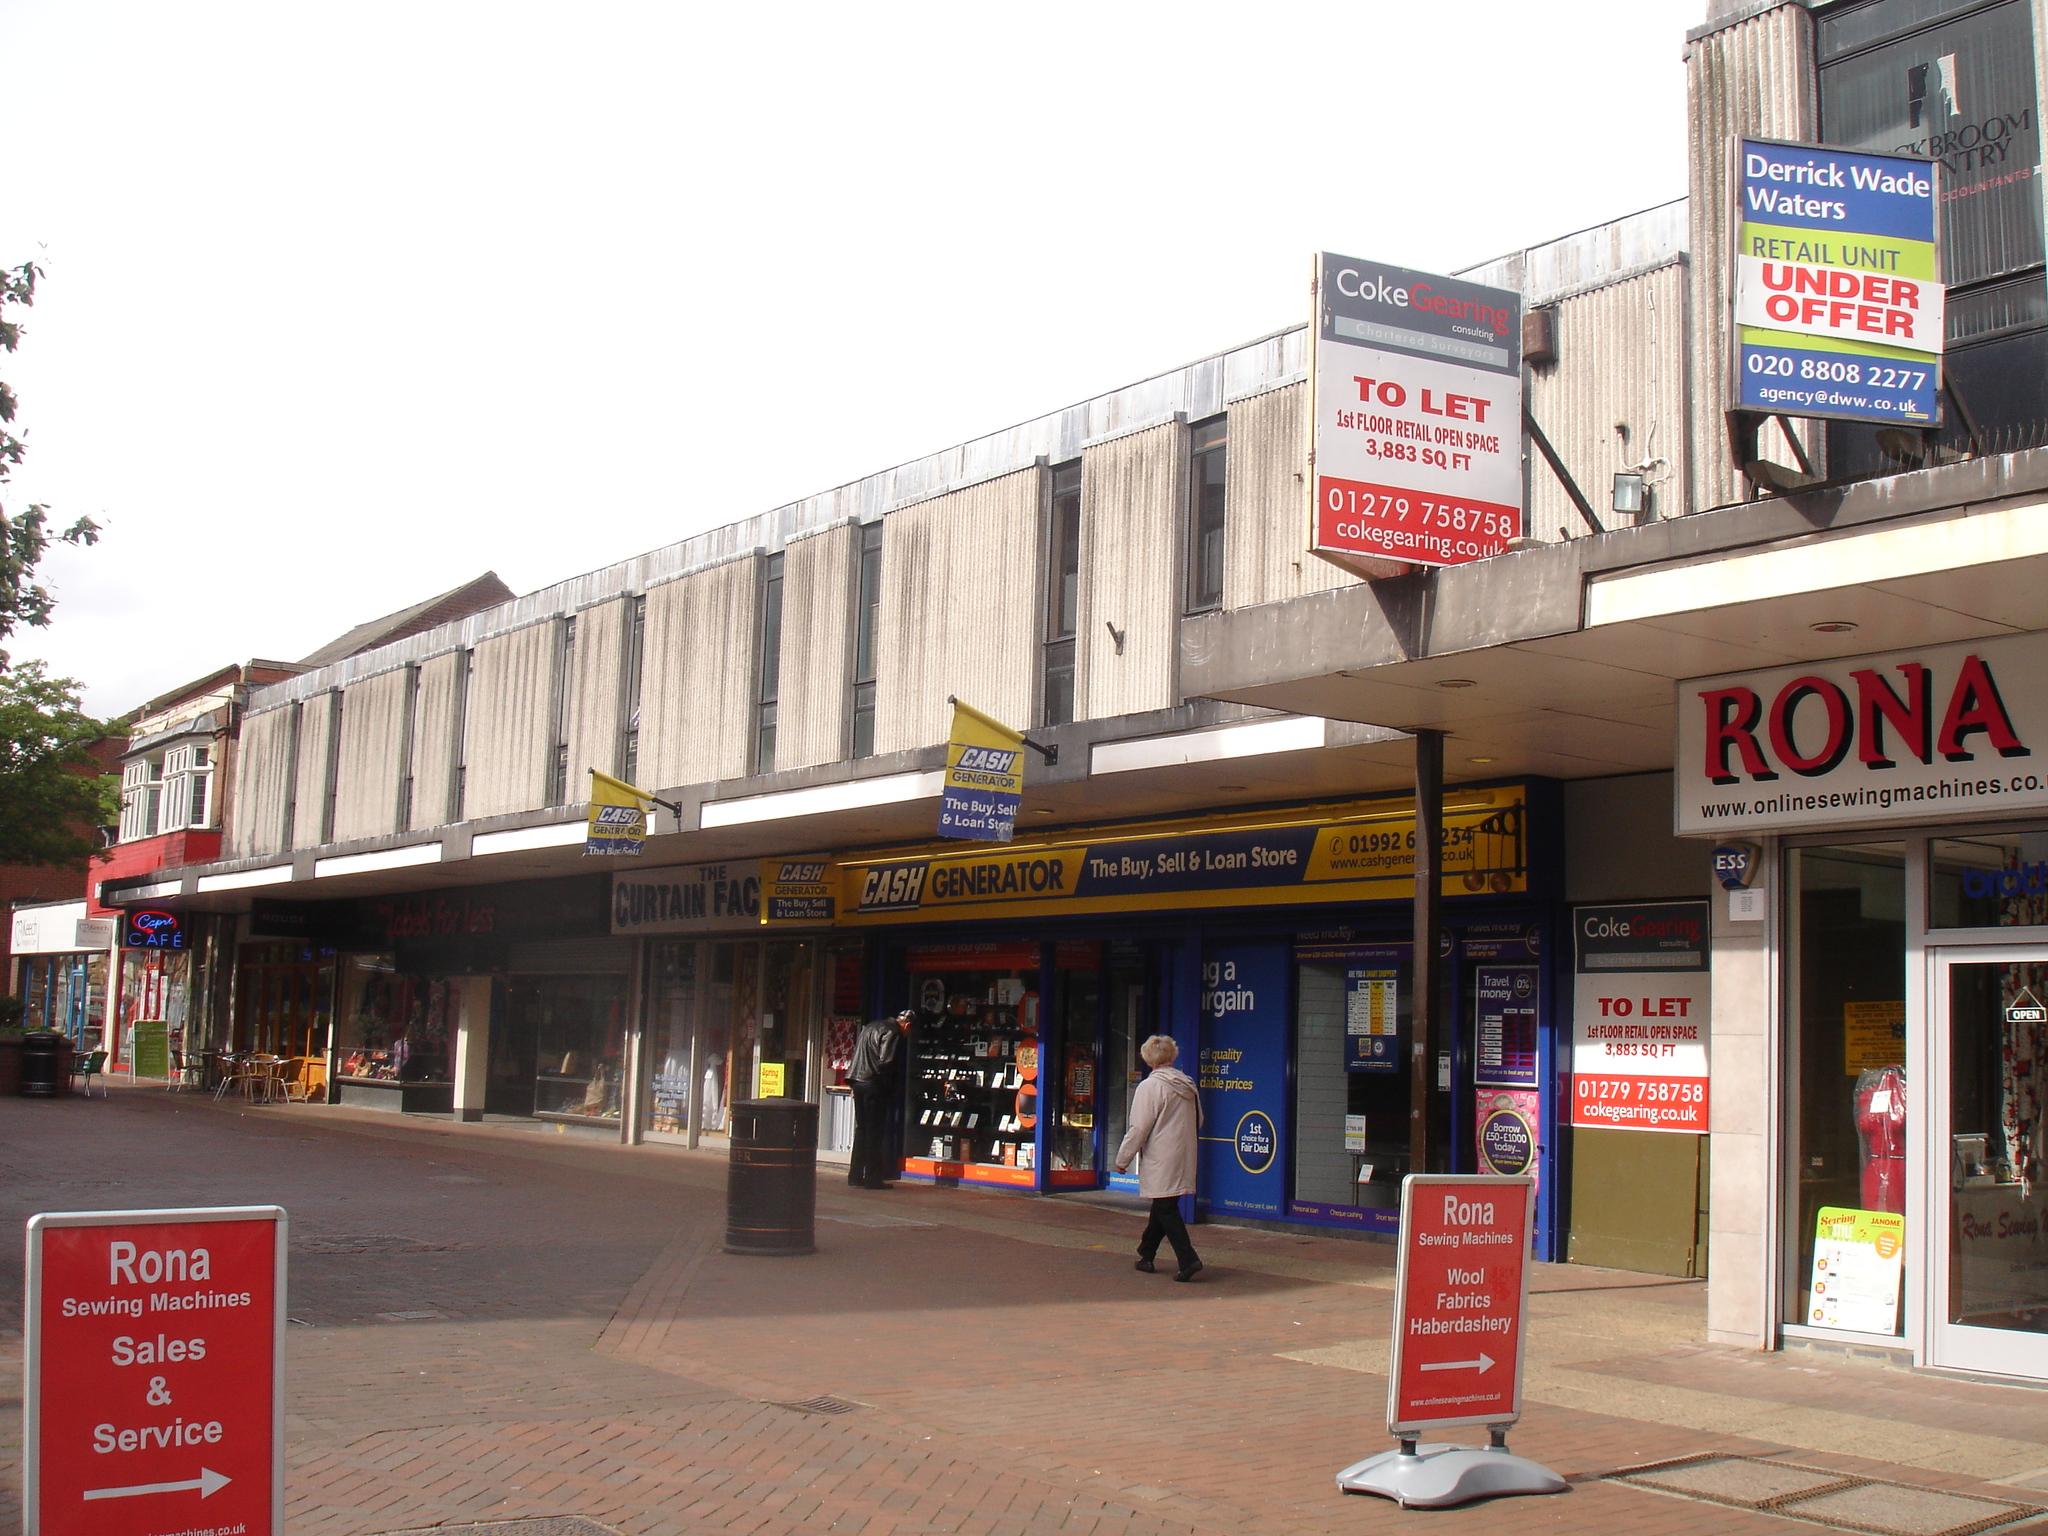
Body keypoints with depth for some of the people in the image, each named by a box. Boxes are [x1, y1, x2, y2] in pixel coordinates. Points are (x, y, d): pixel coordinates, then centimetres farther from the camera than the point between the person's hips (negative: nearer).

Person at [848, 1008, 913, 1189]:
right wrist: (889, 1085, -4)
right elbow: (886, 1062, -20)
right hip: (874, 1084, -8)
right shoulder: (892, 1033, -11)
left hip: (858, 1081, 8)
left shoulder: (870, 1026, 17)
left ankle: (855, 1175, 16)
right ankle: (872, 1178, -2)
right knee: (875, 1131, -3)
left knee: (861, 1128, 14)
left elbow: (856, 1045, 19)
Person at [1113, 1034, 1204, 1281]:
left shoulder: (1150, 1086, -13)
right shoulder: (1187, 1086, 9)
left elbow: (1139, 1128, -14)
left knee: (1166, 1209, -6)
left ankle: (1187, 1259, -16)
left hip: (1160, 1162, -7)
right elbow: (1198, 1121, 20)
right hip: (1183, 1160, 7)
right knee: (1163, 1207, 17)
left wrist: (1122, 1159, -6)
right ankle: (1146, 1254, 27)